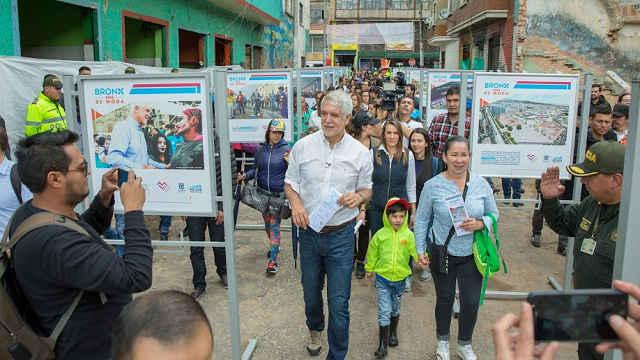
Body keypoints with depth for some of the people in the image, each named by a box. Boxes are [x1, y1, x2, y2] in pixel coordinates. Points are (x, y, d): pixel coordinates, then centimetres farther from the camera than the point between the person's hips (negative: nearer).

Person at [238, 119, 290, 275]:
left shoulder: (286, 150, -9)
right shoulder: (261, 149, 3)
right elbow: (256, 169, 13)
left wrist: (289, 162, -25)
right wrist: (245, 176, -5)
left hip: (279, 194, -5)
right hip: (263, 193, 5)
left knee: (274, 225, -6)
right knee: (267, 223, 19)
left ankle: (273, 260, 0)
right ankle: (275, 245, 45)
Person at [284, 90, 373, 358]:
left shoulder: (360, 153, -5)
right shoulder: (303, 146, -4)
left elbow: (367, 189, 6)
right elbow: (290, 182, 5)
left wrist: (359, 196, -17)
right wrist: (295, 202, -15)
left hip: (341, 235, -2)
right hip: (309, 232, 2)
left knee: (339, 302, 1)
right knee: (311, 293, 21)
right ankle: (314, 329, 53)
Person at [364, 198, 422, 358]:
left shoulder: (408, 235, -10)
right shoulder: (381, 234, -10)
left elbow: (416, 250, -18)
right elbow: (373, 252, 3)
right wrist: (369, 269, 11)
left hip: (400, 279, 2)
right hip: (382, 279, -1)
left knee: (395, 309, 21)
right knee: (384, 311, -1)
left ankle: (393, 333, 45)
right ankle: (383, 345, 8)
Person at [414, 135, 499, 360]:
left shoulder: (481, 184, -3)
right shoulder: (433, 185, -9)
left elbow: (494, 214, 5)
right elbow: (421, 219, -2)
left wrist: (480, 224, -17)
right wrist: (420, 250, -4)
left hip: (472, 255, 2)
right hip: (442, 254, -1)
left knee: (471, 302, 8)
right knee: (445, 300, 15)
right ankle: (443, 342, 40)